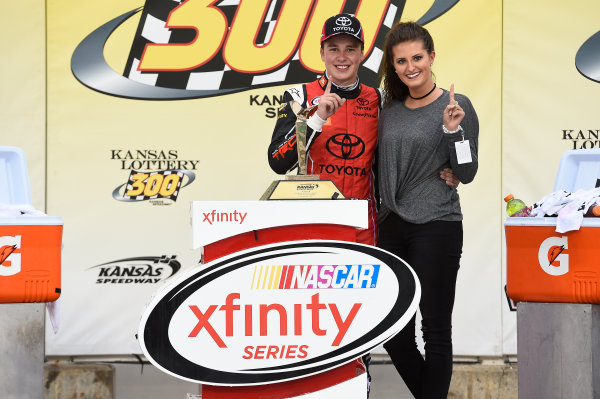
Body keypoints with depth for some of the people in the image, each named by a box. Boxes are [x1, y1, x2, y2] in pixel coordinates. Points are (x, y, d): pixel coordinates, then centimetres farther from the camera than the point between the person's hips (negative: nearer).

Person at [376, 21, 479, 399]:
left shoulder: (456, 106, -5)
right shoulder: (391, 109, 10)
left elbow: (467, 174, -7)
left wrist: (452, 129, -20)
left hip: (436, 228, -6)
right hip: (393, 226, 6)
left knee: (435, 328, 0)